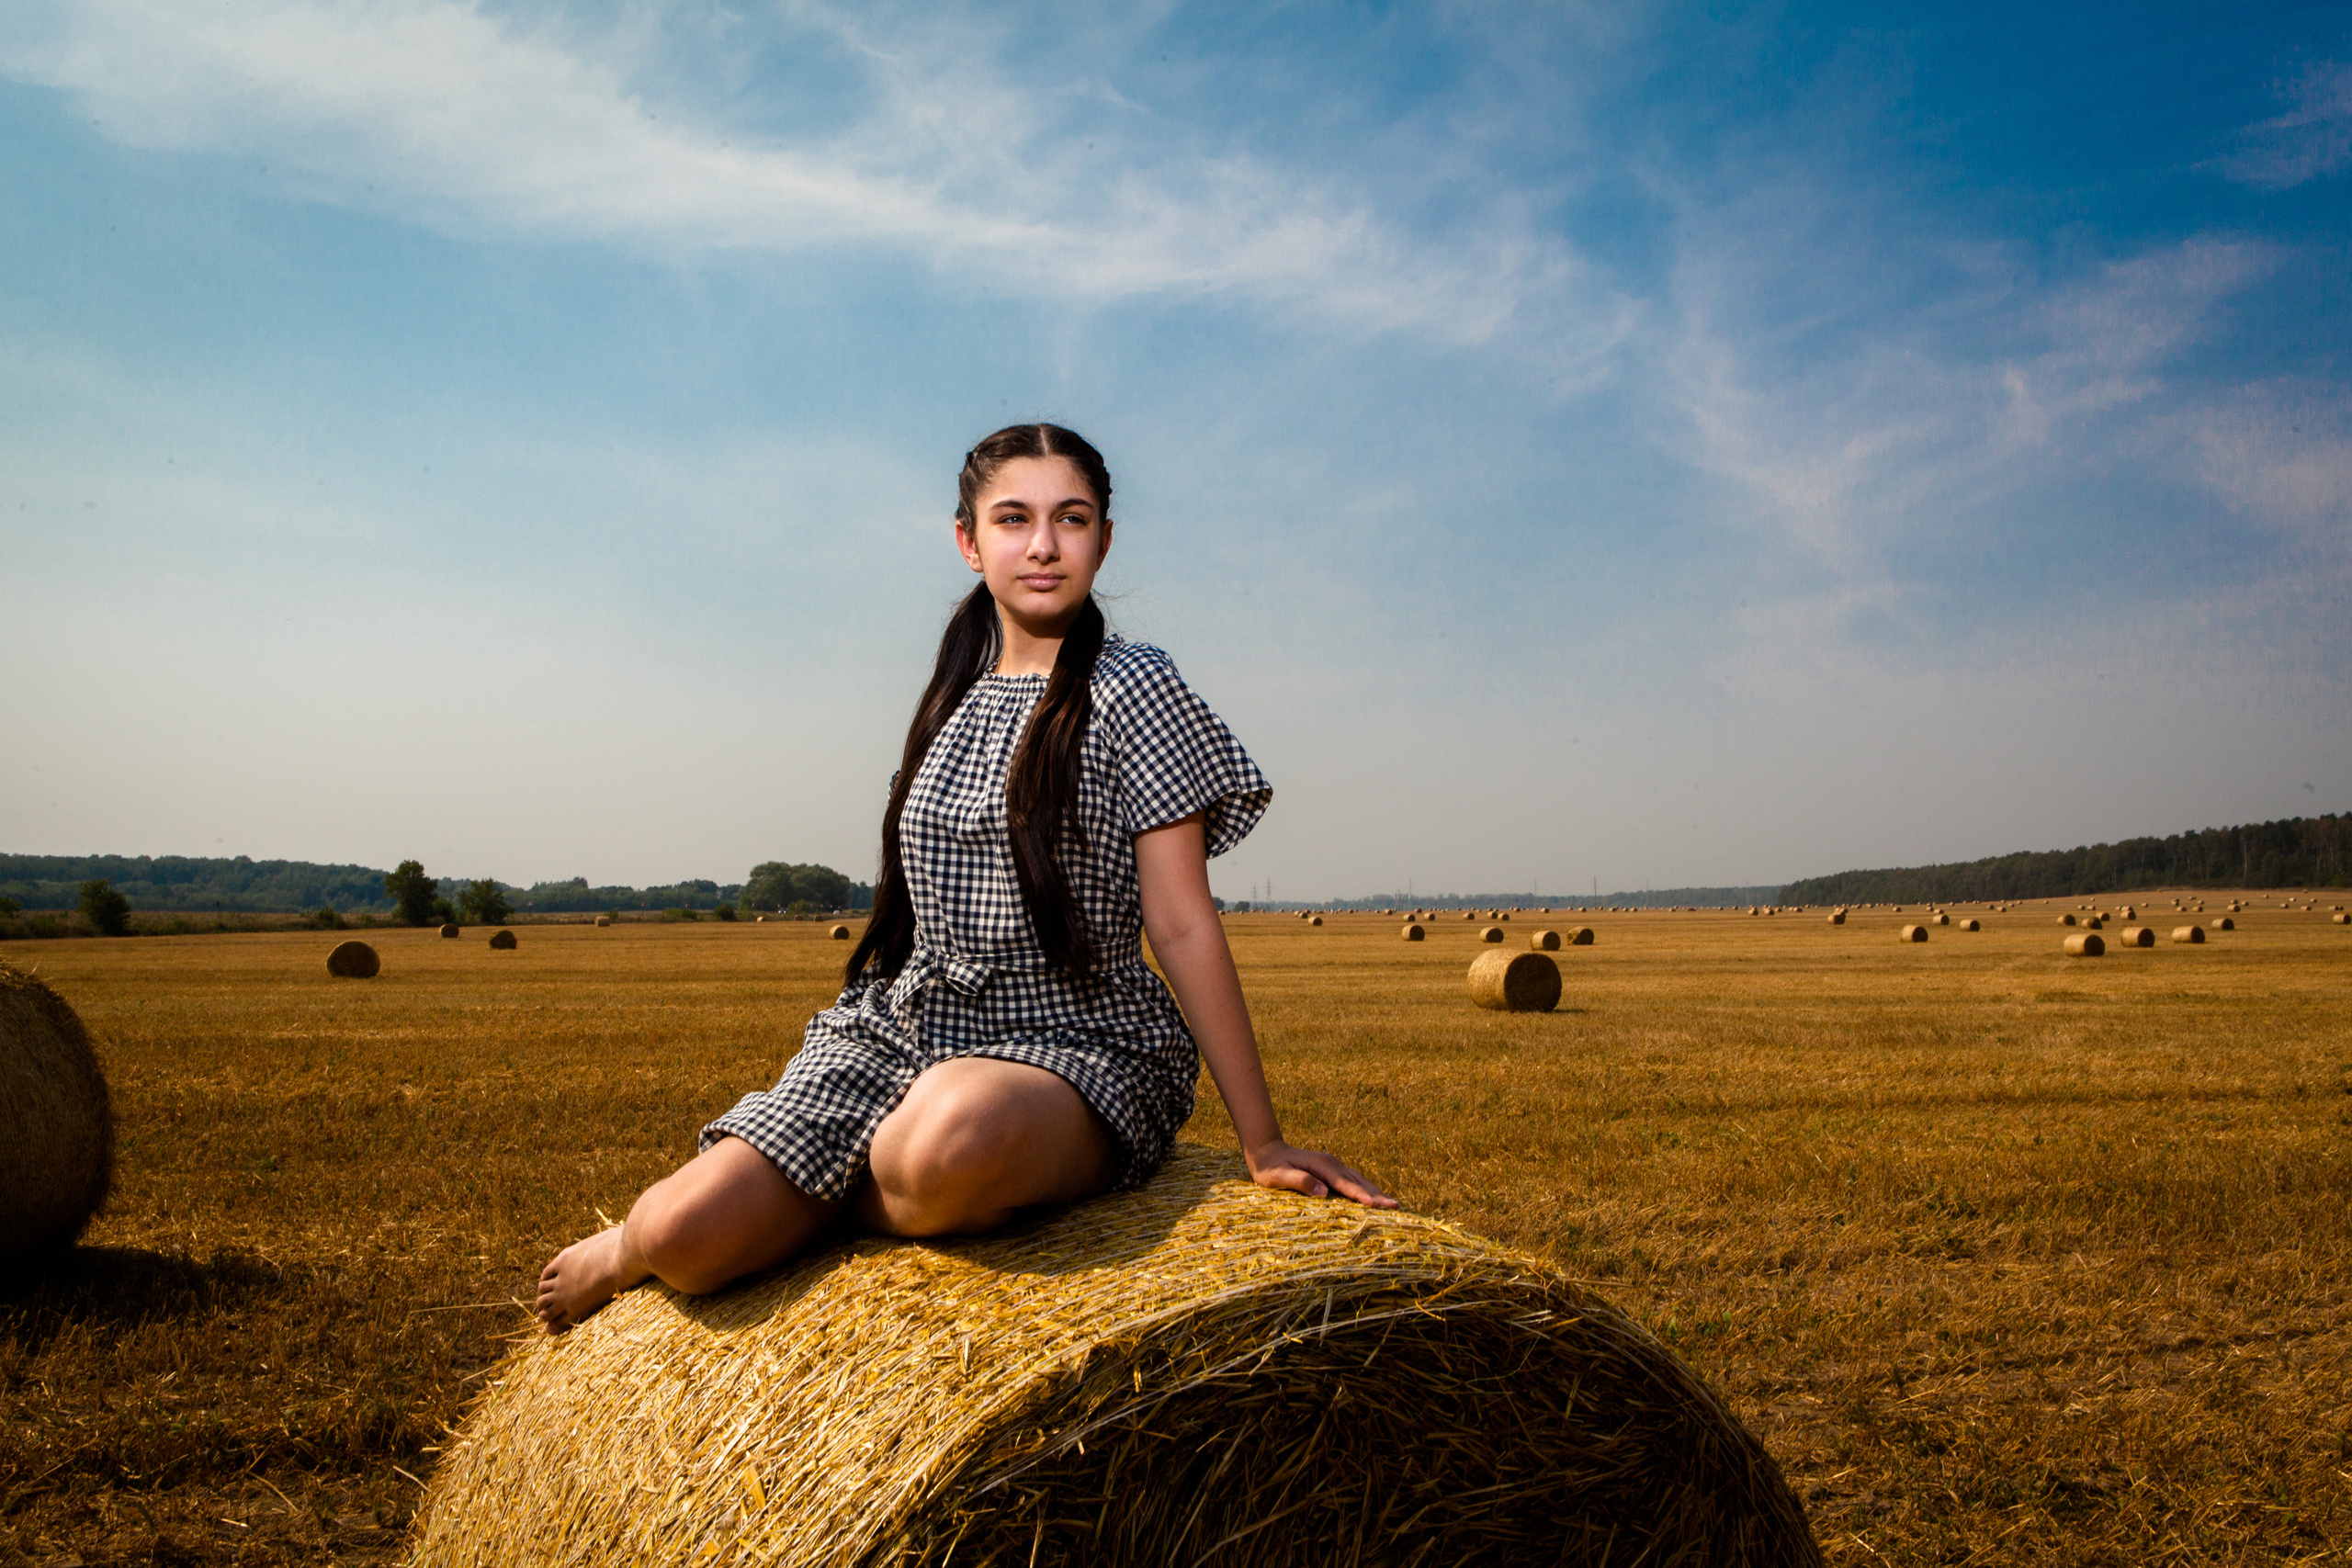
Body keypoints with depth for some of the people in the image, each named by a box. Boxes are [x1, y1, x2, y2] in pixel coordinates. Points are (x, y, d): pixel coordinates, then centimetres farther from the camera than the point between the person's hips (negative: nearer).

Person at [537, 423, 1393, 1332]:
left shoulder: (1132, 689, -6)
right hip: (897, 1034, 5)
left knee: (957, 1132, -43)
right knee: (691, 1231, -18)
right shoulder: (958, 696, 13)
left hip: (1074, 1049, -5)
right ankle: (647, 1242, 17)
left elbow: (1184, 927, -8)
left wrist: (1262, 1140, -10)